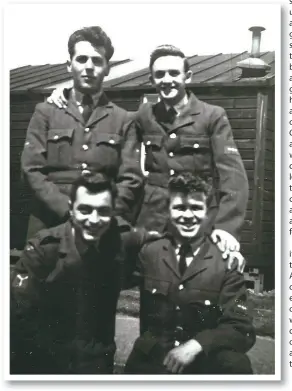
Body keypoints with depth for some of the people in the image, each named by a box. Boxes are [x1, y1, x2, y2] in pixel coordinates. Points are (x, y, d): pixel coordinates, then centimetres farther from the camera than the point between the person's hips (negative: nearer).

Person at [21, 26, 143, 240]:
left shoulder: (122, 119, 8)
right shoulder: (46, 112, 9)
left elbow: (131, 179, 2)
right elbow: (32, 170, 0)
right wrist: (68, 210, -11)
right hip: (50, 223, 0)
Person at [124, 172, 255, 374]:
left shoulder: (225, 260, -4)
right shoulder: (149, 252, 2)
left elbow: (241, 329, -7)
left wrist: (196, 345, -21)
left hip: (205, 357, -1)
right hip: (152, 357, 2)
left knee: (236, 364, -29)